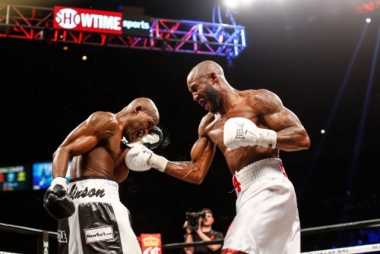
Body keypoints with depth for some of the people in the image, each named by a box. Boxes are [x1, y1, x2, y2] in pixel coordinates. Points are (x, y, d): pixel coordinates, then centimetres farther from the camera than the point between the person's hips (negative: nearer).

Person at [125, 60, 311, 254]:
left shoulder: (258, 100, 0)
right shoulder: (209, 125, 21)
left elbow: (302, 138, -6)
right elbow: (196, 172, 21)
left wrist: (260, 136, -20)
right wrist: (155, 161, 13)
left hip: (269, 188, -8)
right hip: (247, 195, 8)